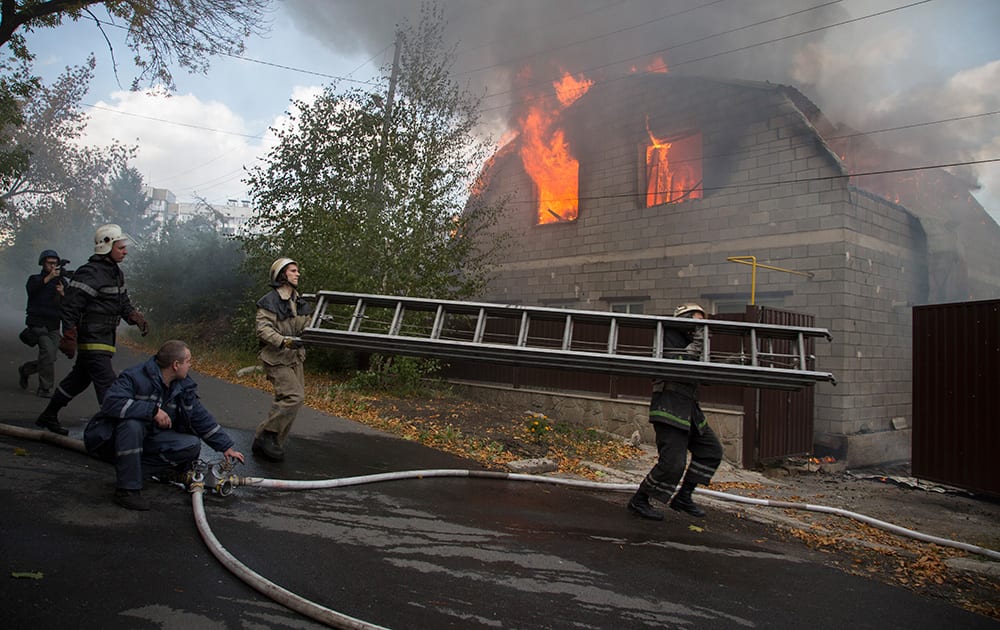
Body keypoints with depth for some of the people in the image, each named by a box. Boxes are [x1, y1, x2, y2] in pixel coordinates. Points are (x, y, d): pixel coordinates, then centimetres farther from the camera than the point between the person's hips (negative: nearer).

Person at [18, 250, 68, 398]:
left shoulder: (61, 281, 12)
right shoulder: (35, 279, 4)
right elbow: (31, 288, -21)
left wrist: (63, 293, -18)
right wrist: (49, 277, -33)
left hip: (54, 326, 4)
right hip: (38, 323, -4)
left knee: (51, 357, 6)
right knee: (48, 352, -21)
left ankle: (25, 369, 36)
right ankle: (45, 388, -12)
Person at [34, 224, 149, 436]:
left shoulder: (116, 272, 14)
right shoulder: (90, 274, -16)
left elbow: (123, 303, 24)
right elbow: (69, 308, -18)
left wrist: (136, 318, 7)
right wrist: (69, 339, -20)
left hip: (105, 338, 10)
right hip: (92, 339, -10)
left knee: (80, 378, 21)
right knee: (108, 386, -12)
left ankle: (48, 417, 36)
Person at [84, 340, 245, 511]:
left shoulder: (184, 387, -1)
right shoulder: (136, 377, -22)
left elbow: (202, 418, 6)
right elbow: (112, 402, -37)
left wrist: (226, 446, 6)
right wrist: (153, 410, -36)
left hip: (147, 438, 6)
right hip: (111, 437, -6)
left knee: (192, 446, -13)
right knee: (133, 424, -40)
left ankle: (131, 467, -9)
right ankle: (127, 489, -29)